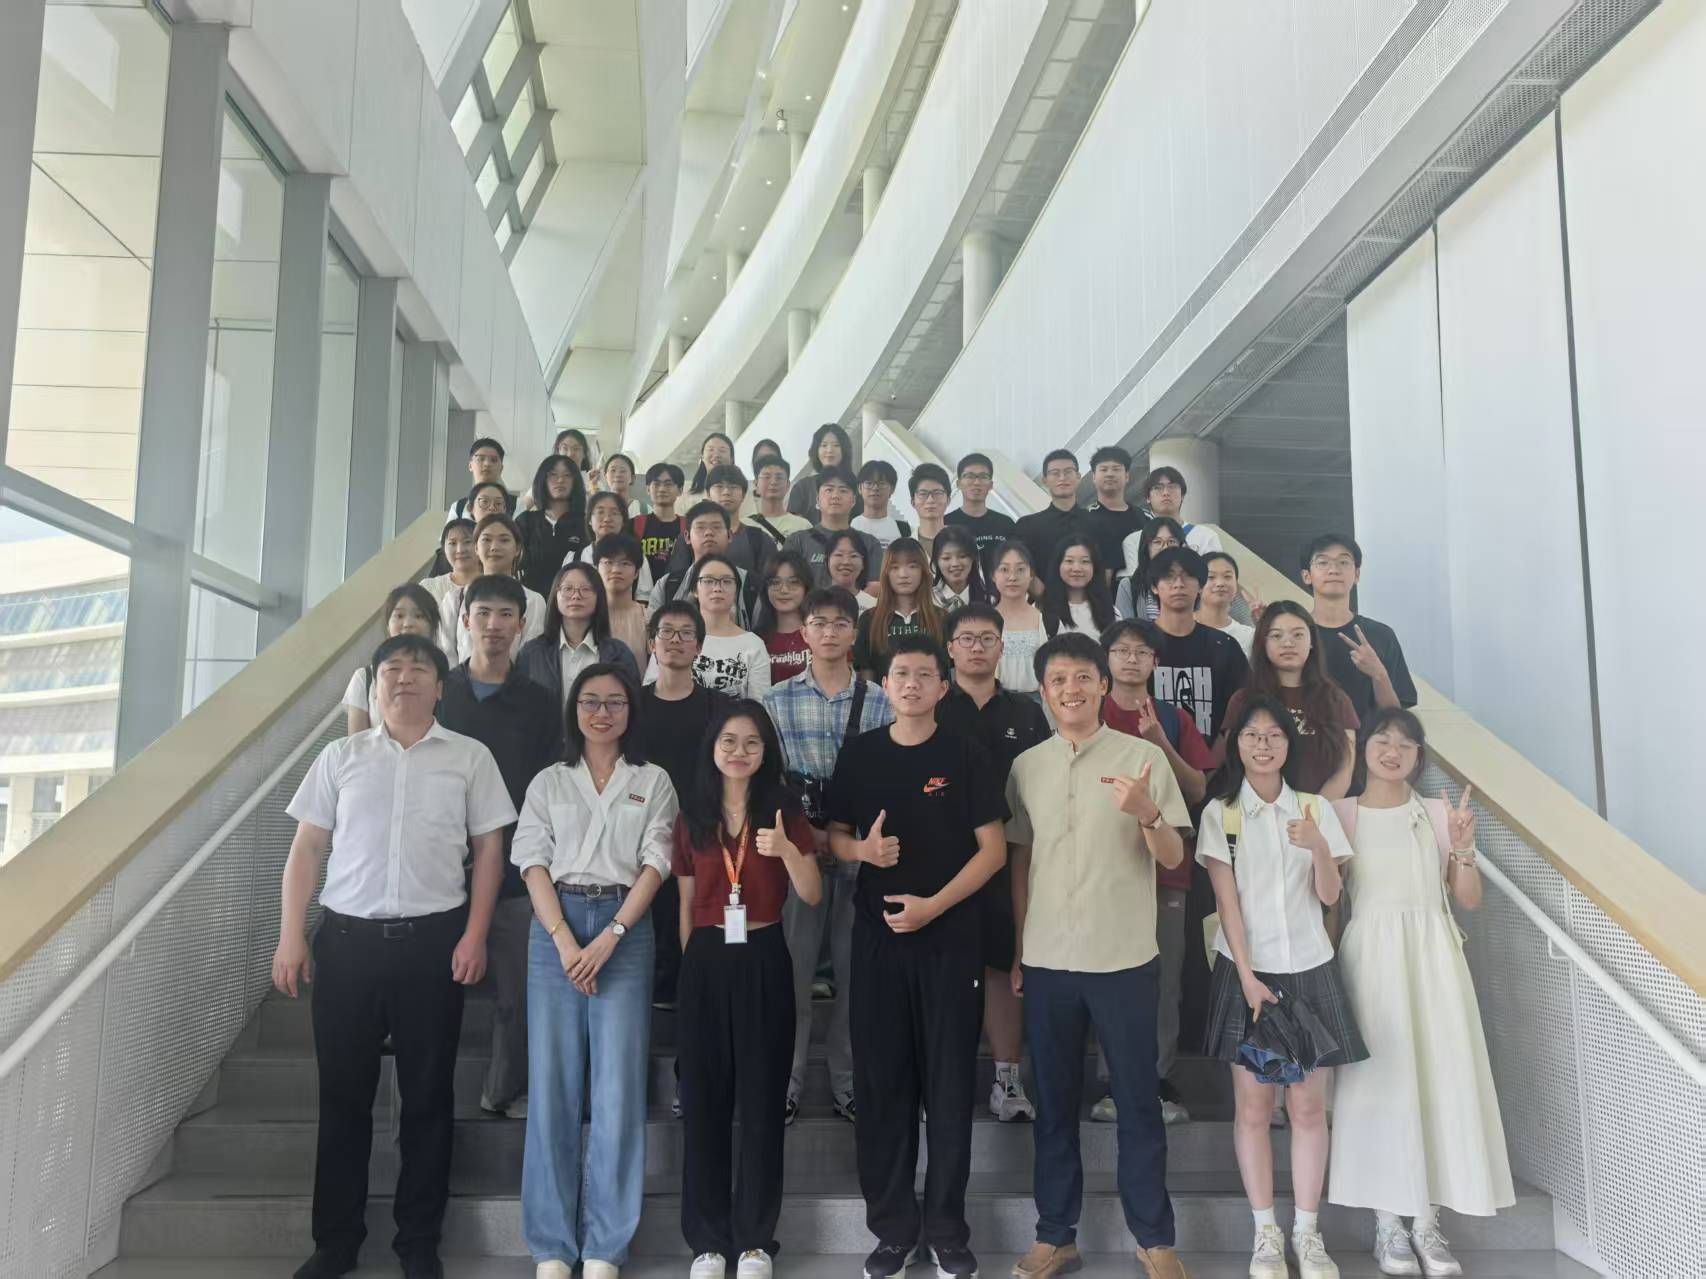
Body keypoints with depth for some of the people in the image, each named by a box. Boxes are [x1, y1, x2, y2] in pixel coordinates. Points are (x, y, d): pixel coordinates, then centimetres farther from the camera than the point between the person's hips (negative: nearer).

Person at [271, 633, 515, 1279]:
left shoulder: (470, 757, 4)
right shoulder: (339, 756, 9)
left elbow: (489, 849, 3)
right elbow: (308, 848, 9)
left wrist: (474, 936, -5)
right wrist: (291, 936, 0)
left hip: (433, 937, -1)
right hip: (347, 936, 2)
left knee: (428, 1093, 6)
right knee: (342, 1092, 9)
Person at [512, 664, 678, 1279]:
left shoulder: (653, 781, 10)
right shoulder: (548, 782, 13)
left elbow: (654, 863, 1)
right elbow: (534, 863, 3)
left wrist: (609, 938, -11)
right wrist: (563, 940, -11)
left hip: (625, 928, -1)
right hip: (555, 927, 1)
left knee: (618, 1085, -3)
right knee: (552, 1082, 1)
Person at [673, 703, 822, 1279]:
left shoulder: (784, 811, 0)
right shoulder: (692, 815, 5)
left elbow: (813, 896, -6)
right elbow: (686, 902, 10)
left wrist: (788, 851, -23)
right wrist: (690, 963, 8)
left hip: (763, 961, -1)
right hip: (706, 962, 2)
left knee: (762, 1099, 4)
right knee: (704, 1099, 5)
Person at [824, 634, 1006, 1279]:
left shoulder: (965, 755, -1)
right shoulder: (859, 753, 5)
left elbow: (993, 848, -3)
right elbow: (834, 836, 11)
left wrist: (935, 904, -14)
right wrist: (863, 849, -12)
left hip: (951, 935, -2)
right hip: (878, 934, 2)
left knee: (949, 1082, 5)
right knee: (881, 1082, 6)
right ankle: (893, 1227, 20)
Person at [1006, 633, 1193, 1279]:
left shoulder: (1144, 756, -3)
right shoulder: (1026, 766, 6)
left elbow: (1173, 859, -4)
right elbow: (1019, 862, 10)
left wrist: (1147, 813, -25)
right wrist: (1017, 951, 9)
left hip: (1125, 958, -2)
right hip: (1047, 960, 3)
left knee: (1137, 1100, 7)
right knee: (1054, 1102, 11)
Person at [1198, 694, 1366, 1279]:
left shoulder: (1315, 808, 7)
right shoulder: (1220, 813, 0)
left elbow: (1329, 895, 1)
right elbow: (1227, 901, -6)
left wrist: (1320, 848, -19)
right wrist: (1249, 979, -12)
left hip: (1309, 970, 2)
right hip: (1247, 970, -2)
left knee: (1309, 1105, 3)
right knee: (1252, 1104, 1)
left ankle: (1307, 1232, 14)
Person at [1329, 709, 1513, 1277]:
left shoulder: (1438, 813, 9)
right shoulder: (1341, 813, 3)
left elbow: (1470, 899, 7)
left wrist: (1464, 848, -9)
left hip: (1432, 955, 2)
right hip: (1371, 955, -2)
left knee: (1440, 1076, 1)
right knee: (1382, 1078, -1)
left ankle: (1426, 1220, 12)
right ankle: (1389, 1221, 10)